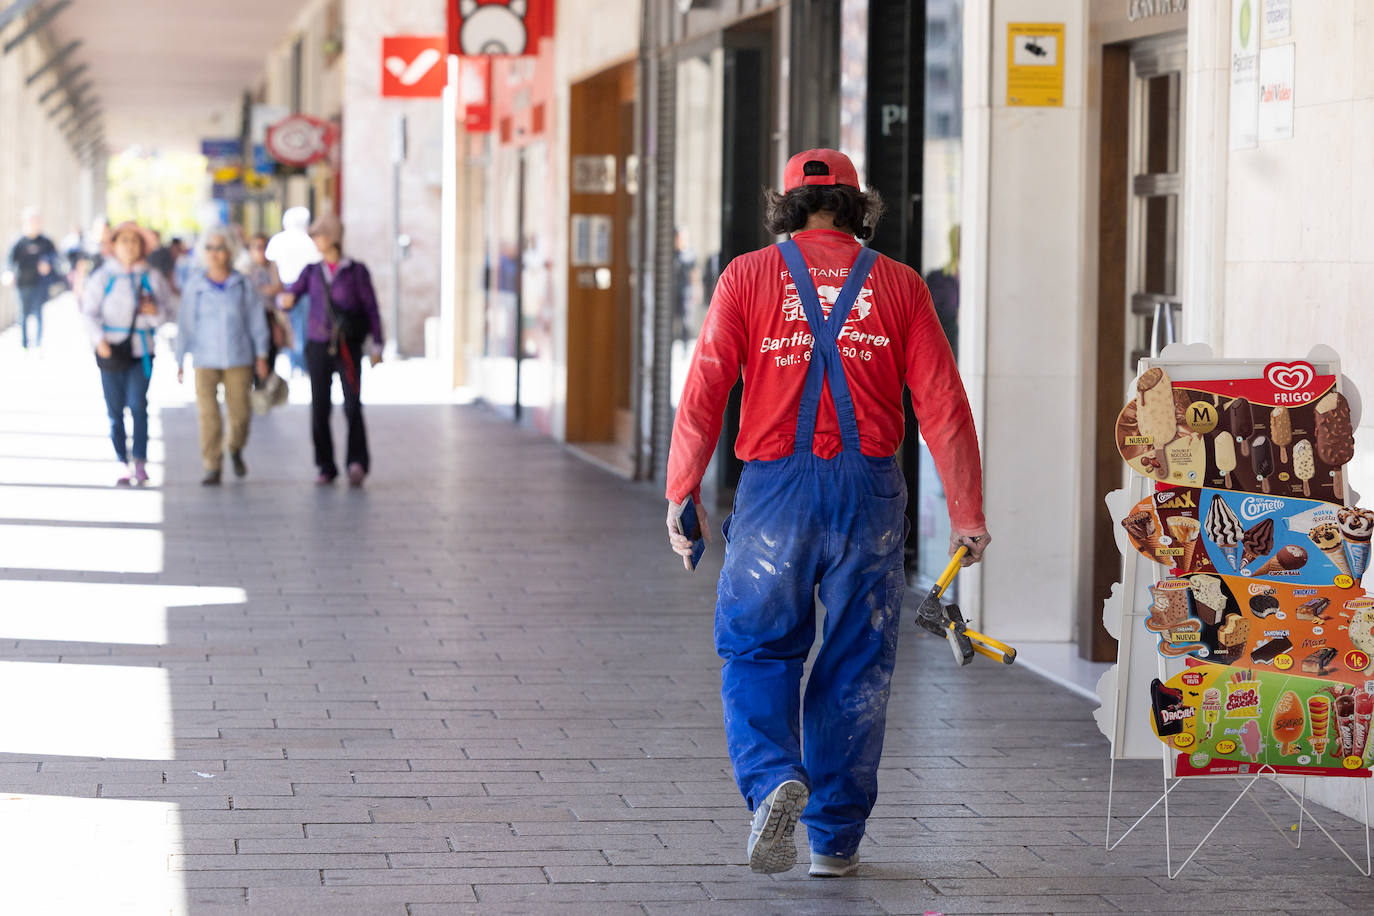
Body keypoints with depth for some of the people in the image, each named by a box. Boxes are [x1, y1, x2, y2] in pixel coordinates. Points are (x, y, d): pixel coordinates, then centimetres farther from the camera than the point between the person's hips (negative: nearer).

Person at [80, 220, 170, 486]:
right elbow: (89, 311, 1)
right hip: (111, 349, 0)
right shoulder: (103, 275, 2)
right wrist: (99, 339, -13)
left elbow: (164, 313, 11)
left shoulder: (151, 277, 7)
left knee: (138, 405, -13)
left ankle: (140, 462, -9)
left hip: (141, 349, 0)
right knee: (115, 409, 2)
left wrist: (155, 311, -12)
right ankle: (122, 464, 9)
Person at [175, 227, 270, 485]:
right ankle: (212, 468, -1)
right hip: (205, 360, 0)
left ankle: (235, 450, 32)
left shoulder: (243, 285, 1)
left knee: (240, 413, 2)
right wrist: (180, 361, 2)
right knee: (208, 414, -7)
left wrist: (261, 355, 2)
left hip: (239, 360, 0)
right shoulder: (194, 287, 0)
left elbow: (256, 321, 5)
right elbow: (186, 325, 3)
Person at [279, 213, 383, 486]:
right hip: (318, 347, 3)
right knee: (320, 409, 1)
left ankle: (357, 463, -10)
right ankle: (326, 468, 10)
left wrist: (376, 346, -3)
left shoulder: (356, 271, 1)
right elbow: (289, 296, 0)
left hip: (348, 348, -3)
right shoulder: (312, 272, 10)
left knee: (353, 407, -17)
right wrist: (286, 299, -25)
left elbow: (371, 309, 2)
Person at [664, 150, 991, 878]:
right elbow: (942, 402, 1)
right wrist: (967, 512, 3)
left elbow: (704, 390, -5)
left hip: (775, 489, -1)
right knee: (855, 667, 10)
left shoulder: (749, 276, 4)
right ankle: (835, 838, 13)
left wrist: (682, 493, -1)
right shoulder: (898, 285, 7)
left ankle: (772, 778, -15)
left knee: (758, 651, 11)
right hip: (868, 488, 1)